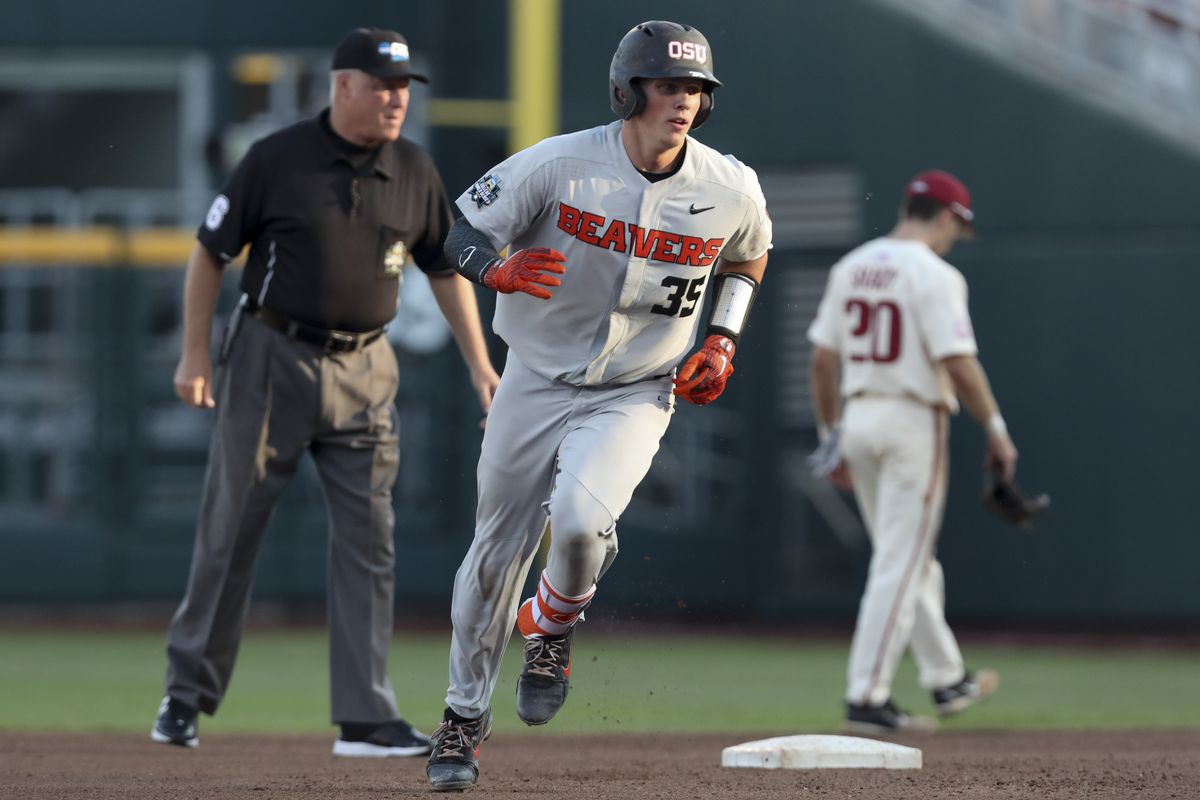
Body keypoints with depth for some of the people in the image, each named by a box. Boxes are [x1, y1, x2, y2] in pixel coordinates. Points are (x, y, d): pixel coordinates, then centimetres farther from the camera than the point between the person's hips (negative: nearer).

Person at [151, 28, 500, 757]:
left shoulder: (414, 172, 4)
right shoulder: (277, 160, -7)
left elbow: (446, 269, 13)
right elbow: (211, 253, -1)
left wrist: (479, 365, 8)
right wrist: (195, 355, -6)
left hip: (364, 371, 3)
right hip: (270, 361, -3)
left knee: (368, 543, -3)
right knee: (230, 534, 3)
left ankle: (366, 718, -2)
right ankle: (187, 693, 17)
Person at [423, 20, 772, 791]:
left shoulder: (732, 190, -10)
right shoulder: (558, 165, -16)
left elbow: (747, 258, 13)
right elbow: (458, 230, -9)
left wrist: (722, 343, -1)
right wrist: (500, 269, -31)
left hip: (635, 395, 0)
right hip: (536, 381, 1)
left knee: (579, 519, -27)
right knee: (498, 549, 8)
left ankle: (553, 624, 8)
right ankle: (466, 715, 28)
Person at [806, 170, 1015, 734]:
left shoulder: (850, 268, 9)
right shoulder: (934, 275, -12)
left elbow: (823, 357, 10)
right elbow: (959, 363, -18)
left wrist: (831, 435, 16)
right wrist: (996, 429, -9)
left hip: (858, 418, 8)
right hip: (913, 422, -7)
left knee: (911, 560, 19)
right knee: (900, 565, -5)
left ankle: (946, 680, 29)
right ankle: (866, 698, -9)